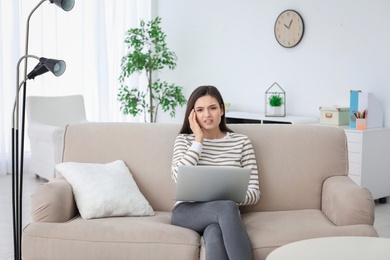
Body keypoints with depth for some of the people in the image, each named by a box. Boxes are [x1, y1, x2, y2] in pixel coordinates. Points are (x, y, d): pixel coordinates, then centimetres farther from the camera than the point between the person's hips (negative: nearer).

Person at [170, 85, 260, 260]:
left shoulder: (241, 142, 10)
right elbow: (179, 178, -11)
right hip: (187, 212, -1)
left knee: (214, 234, -39)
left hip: (224, 212, 1)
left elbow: (254, 193, 6)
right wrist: (199, 139, -5)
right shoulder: (184, 140, 11)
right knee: (226, 207, -37)